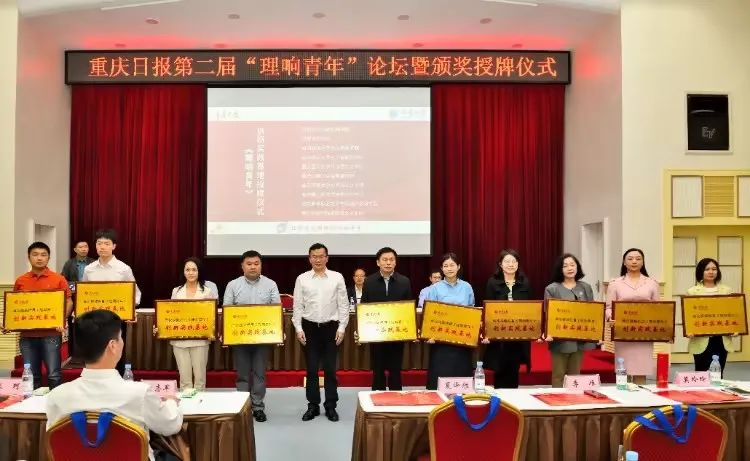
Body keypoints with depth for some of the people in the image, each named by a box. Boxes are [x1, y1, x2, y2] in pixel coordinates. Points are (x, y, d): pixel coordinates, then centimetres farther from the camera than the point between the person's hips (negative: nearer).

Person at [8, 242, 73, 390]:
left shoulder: (59, 279, 0)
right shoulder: (20, 281, 9)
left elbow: (68, 302, 1)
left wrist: (62, 320, -15)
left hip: (51, 334, -3)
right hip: (27, 335, 3)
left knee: (54, 375, -4)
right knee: (31, 376, 9)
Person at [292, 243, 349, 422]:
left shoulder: (337, 277, 0)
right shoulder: (302, 279, 2)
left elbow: (343, 305, 1)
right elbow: (298, 306, 3)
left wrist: (341, 327, -4)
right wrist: (298, 328, -3)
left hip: (331, 327, -1)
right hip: (310, 327, 1)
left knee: (330, 369, 5)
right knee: (311, 369, 6)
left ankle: (330, 406, 16)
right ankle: (313, 405, 17)